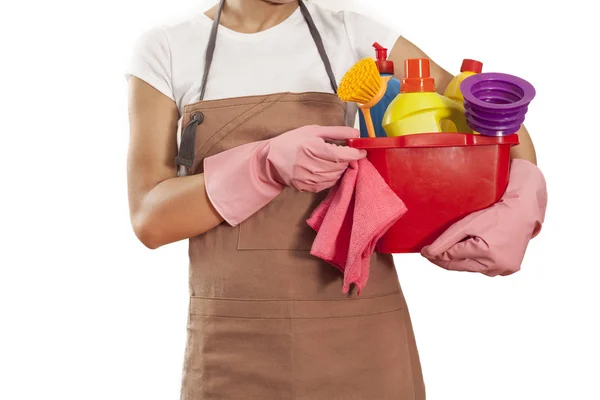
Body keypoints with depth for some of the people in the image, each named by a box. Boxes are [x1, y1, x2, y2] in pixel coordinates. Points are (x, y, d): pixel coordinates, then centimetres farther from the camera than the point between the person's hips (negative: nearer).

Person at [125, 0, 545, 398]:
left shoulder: (353, 35, -1)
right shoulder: (165, 50, 1)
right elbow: (151, 219, -7)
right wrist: (267, 165, -23)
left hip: (363, 336, 1)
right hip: (231, 347, 0)